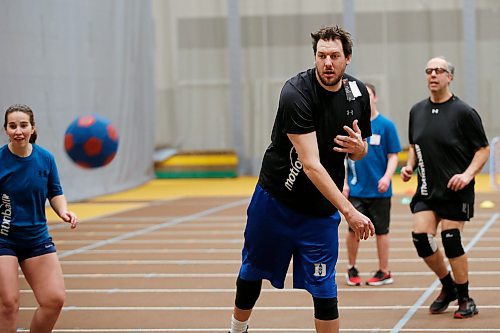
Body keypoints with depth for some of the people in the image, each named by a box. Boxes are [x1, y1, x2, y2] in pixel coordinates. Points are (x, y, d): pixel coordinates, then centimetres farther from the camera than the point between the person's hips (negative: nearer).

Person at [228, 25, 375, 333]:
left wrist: (358, 146, -14)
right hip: (276, 200, -3)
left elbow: (359, 153, 12)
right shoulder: (296, 93, -24)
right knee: (252, 273, 15)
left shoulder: (358, 93, -4)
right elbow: (311, 165, -30)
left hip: (322, 210, 3)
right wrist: (348, 210, -36)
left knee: (324, 290, -5)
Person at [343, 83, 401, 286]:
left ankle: (384, 272, 16)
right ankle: (352, 269, 16)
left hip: (379, 190, -1)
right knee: (354, 229, -2)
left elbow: (393, 156, -1)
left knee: (381, 231, 5)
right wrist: (344, 182, 2)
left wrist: (387, 177, -16)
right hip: (356, 189, 2)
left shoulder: (386, 125, -2)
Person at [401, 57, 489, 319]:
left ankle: (465, 300, 12)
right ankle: (448, 287, 19)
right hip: (426, 190, 5)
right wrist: (410, 165, 3)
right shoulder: (417, 111, 8)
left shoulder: (463, 112, -8)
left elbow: (483, 149, -5)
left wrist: (467, 174, -19)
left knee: (451, 242, -7)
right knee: (421, 238, -6)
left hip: (455, 191, -5)